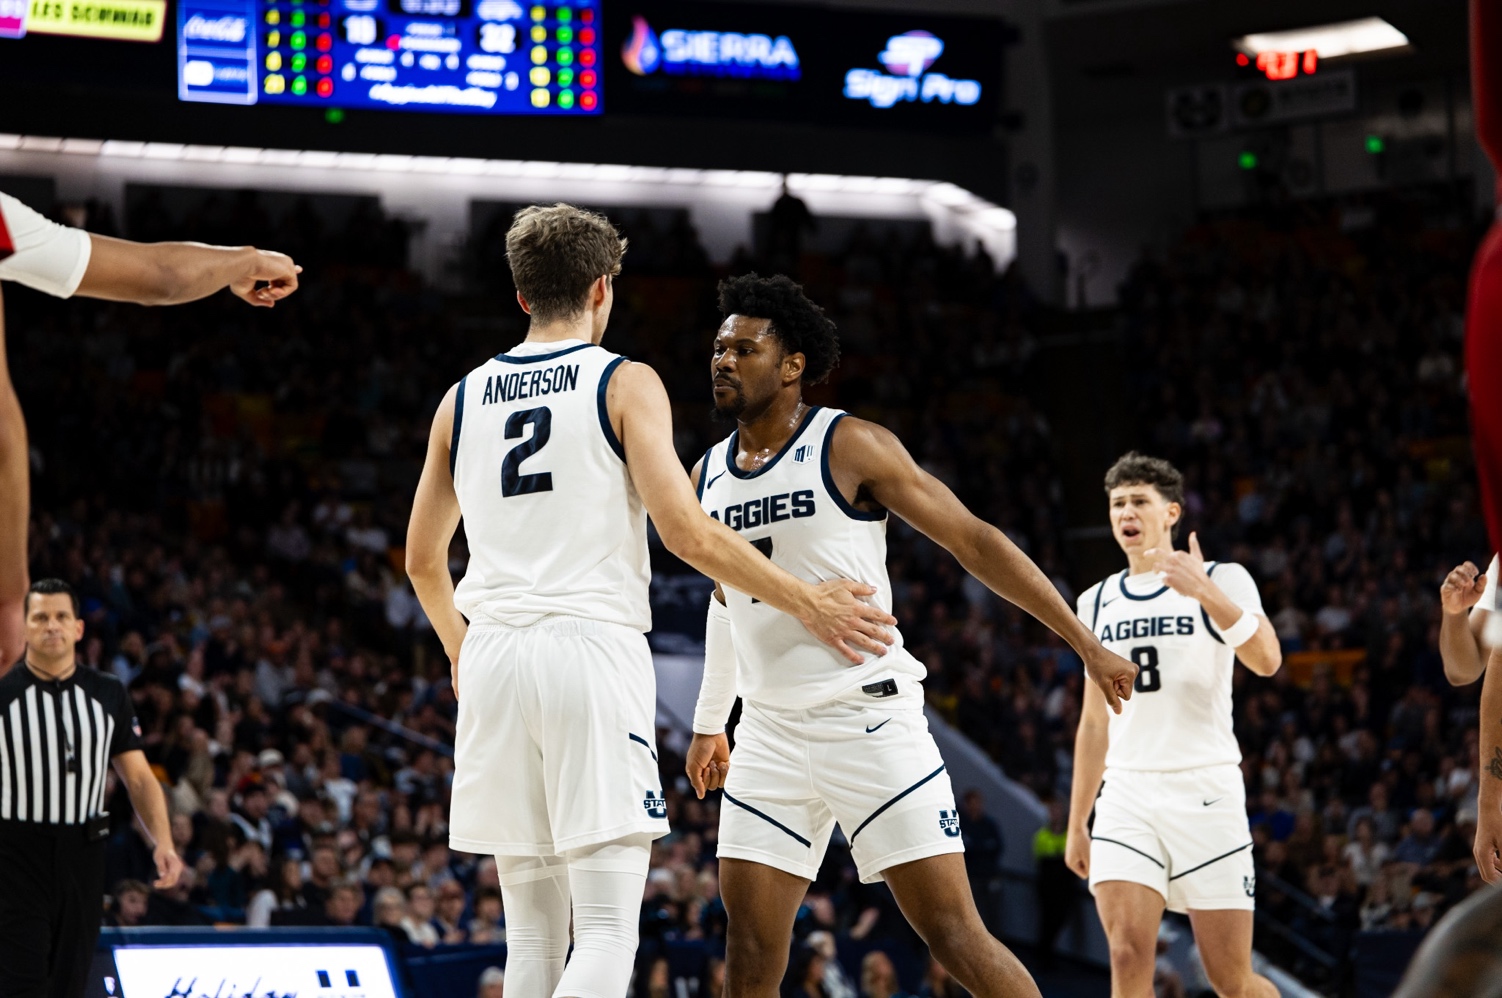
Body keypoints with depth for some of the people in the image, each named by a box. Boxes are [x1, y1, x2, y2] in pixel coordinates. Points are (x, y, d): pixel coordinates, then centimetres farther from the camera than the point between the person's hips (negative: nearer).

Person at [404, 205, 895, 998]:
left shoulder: (464, 398, 14)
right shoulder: (625, 383, 0)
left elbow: (422, 559, 22)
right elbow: (685, 530, -11)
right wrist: (807, 603, -3)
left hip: (494, 660, 5)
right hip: (592, 647, -5)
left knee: (533, 926, 13)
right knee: (608, 929, -7)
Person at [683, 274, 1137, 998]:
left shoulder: (851, 447, -8)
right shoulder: (708, 476, 10)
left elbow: (973, 541, -6)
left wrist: (1086, 645, -7)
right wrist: (709, 721, 32)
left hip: (869, 715, -5)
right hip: (771, 731, 5)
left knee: (955, 936, -9)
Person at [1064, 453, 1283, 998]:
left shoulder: (1222, 580, 1)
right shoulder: (1097, 602, 15)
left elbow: (1266, 660, -18)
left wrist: (1205, 592, -31)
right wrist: (1076, 824, 19)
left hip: (1205, 789, -3)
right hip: (1126, 794, 3)